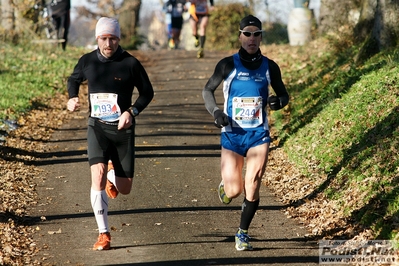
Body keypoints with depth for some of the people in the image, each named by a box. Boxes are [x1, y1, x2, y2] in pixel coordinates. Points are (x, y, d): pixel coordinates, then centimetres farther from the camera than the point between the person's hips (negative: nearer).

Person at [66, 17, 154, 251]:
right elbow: (74, 80, 20)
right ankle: (104, 234, -10)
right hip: (97, 127, 1)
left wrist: (132, 111, -14)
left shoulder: (130, 63, -7)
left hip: (123, 129, 0)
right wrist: (72, 98, -1)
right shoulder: (87, 61, 0)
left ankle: (113, 177, 43)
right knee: (98, 176, -21)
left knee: (124, 189, 3)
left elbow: (147, 92, 2)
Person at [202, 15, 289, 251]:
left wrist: (278, 102, -10)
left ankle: (243, 234, 11)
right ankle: (226, 184, 36)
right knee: (233, 191, -2)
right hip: (232, 134, -1)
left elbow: (284, 95, 13)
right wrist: (216, 112, -10)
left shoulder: (269, 67, 2)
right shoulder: (228, 65, -3)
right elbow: (208, 90, 8)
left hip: (258, 134, 1)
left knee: (252, 189, -9)